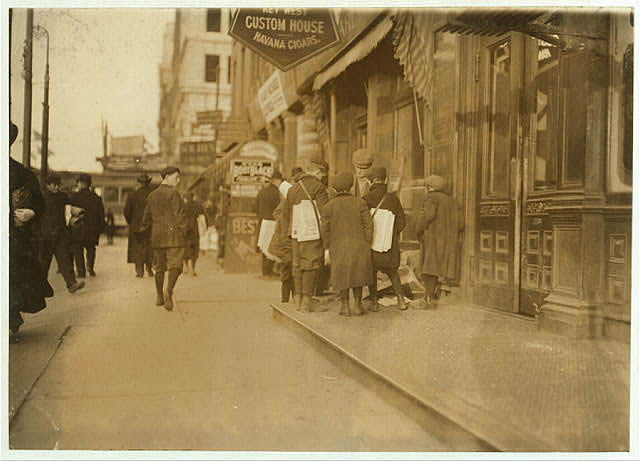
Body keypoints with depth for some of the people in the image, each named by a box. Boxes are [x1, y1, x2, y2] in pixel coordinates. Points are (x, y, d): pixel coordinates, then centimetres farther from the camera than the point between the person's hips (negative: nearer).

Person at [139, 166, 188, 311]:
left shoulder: (152, 195, 13)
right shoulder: (173, 193, -8)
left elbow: (147, 215, 19)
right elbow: (179, 214, -13)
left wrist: (142, 229, 33)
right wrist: (185, 229, -6)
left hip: (157, 235, 7)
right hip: (173, 234, -7)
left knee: (159, 266, 13)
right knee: (175, 265, -6)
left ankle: (159, 296, 19)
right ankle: (169, 290, -25)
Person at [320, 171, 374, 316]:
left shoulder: (328, 207, -6)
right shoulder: (360, 203, -6)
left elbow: (325, 230, -3)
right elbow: (368, 225, -6)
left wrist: (329, 248, 9)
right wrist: (367, 246, 3)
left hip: (339, 247, 0)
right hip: (358, 246, 0)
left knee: (342, 276, 15)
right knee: (357, 274, 16)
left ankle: (345, 306, 16)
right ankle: (358, 305, 15)